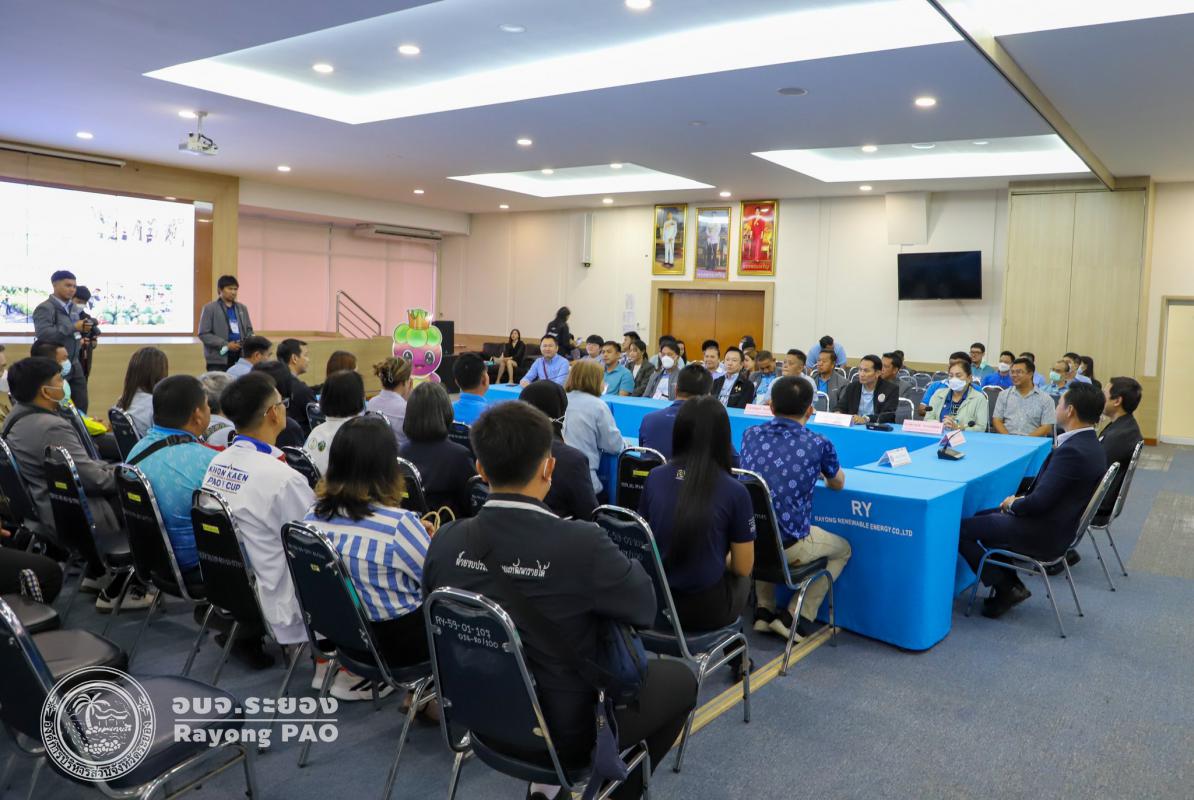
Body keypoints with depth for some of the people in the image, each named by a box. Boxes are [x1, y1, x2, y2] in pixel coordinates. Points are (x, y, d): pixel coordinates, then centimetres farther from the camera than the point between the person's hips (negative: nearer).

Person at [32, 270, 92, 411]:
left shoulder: (74, 308, 12)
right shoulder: (45, 308, -11)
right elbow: (42, 333, -25)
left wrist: (84, 329, -4)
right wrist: (74, 327, -26)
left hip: (74, 364, 7)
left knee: (81, 405, 9)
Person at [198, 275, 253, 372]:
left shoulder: (242, 308, 15)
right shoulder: (209, 308, 0)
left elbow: (249, 330, 21)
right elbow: (203, 334, -6)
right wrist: (225, 345, -15)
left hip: (240, 357, 4)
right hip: (218, 358, -4)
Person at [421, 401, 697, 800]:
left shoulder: (446, 540, -15)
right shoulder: (581, 544, -31)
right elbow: (646, 607, -14)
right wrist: (618, 562, 6)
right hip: (565, 732, -5)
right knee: (678, 679, 16)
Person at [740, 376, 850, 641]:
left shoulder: (751, 434, 4)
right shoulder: (819, 444, -6)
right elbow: (838, 484, 15)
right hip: (788, 547, -4)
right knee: (842, 549, 26)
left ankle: (764, 611, 32)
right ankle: (796, 618, 18)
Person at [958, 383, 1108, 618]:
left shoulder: (1072, 451, -27)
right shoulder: (1087, 443, 4)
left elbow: (1039, 501, -27)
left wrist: (1013, 505, -7)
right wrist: (1019, 501, 4)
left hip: (1044, 535, -10)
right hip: (1056, 524, 10)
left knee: (962, 529, -3)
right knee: (981, 517, 22)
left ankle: (1005, 589, 8)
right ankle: (1011, 583, 19)